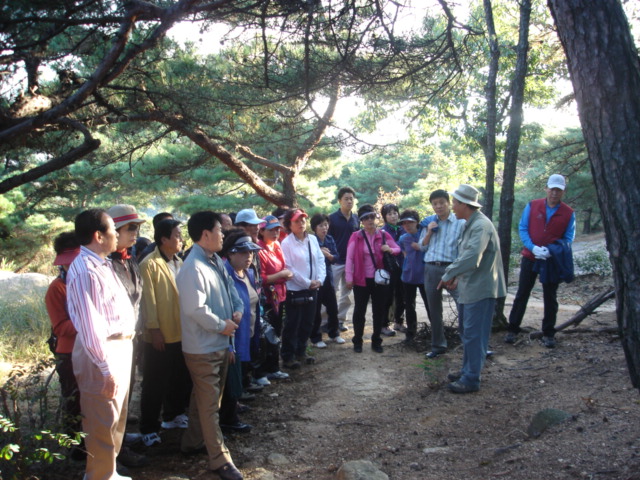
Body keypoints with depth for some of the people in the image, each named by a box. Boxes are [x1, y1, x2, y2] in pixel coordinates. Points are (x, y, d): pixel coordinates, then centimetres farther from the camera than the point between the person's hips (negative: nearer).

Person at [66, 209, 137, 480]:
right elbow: (89, 325, -24)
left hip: (121, 347, 10)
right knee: (103, 424, 4)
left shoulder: (103, 264, 10)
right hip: (102, 353, -10)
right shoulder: (85, 271, -21)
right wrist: (106, 369, -22)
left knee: (117, 419, 23)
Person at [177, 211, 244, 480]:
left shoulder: (216, 262, 5)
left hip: (220, 344, 9)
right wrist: (222, 326, -17)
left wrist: (237, 310, -1)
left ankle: (193, 442, 38)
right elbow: (195, 309, -28)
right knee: (209, 404, 1)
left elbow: (229, 288, 17)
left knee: (204, 398, 22)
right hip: (202, 348, -9)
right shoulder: (193, 268, -23)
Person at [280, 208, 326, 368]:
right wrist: (307, 283, -14)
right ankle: (288, 357, 17)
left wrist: (319, 280, -8)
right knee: (292, 325, 4)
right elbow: (289, 268, -15)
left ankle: (301, 352, 32)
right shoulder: (286, 243, -12)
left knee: (307, 323, 16)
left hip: (312, 289, 6)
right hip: (295, 290, -6)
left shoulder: (313, 239, 4)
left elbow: (320, 260, 6)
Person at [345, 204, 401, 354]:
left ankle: (376, 341, 23)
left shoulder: (384, 235, 3)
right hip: (361, 280, -2)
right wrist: (349, 278, -12)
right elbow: (350, 258, -7)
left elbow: (398, 249, 13)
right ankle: (357, 341, 18)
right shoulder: (356, 236, -5)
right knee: (360, 311, 5)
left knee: (379, 311, 9)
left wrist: (390, 250, -10)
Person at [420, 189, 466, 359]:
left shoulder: (460, 222, -2)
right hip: (431, 269, 5)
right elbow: (422, 247, 13)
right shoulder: (429, 222, 11)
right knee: (434, 310, 13)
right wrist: (429, 232, -4)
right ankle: (438, 345, 25)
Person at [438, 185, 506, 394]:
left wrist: (448, 275, -21)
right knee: (467, 333, 20)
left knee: (473, 335, -3)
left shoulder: (481, 226, -21)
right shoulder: (471, 224, 13)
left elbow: (471, 259, -32)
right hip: (469, 288, 11)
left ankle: (471, 379, 5)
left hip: (480, 290, -10)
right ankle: (468, 370, 33)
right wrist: (456, 277, 7)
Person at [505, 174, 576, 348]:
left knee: (550, 298, 10)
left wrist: (552, 250, -18)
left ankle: (548, 334, 20)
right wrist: (533, 247, -18)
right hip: (530, 258, 0)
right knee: (522, 294, 6)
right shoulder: (532, 206, -3)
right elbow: (522, 228, -3)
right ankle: (513, 330, 14)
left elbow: (568, 238, 0)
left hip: (552, 260, 0)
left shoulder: (569, 213, -3)